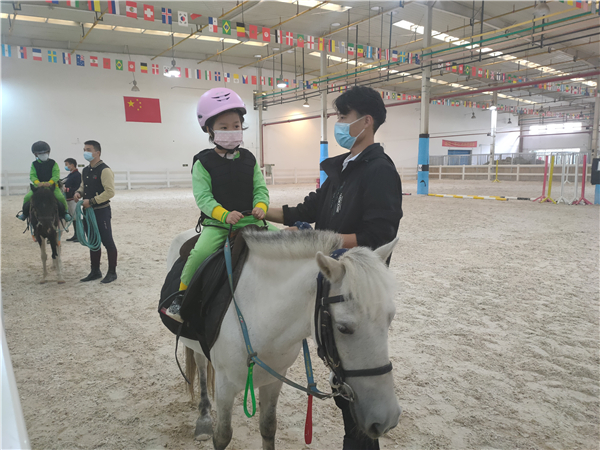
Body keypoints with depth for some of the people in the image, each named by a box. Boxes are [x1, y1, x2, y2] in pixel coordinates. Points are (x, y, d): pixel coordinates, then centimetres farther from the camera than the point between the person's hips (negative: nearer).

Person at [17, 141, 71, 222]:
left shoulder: (53, 163, 1)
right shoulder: (34, 164, 7)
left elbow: (56, 175, -10)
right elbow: (32, 175, -5)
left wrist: (50, 182, -30)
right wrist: (38, 183, -28)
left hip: (52, 185, -2)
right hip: (38, 186, 2)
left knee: (60, 197, -27)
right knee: (27, 197, -15)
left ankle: (64, 212, -2)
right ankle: (25, 212, 12)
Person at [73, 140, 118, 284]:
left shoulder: (104, 170, -14)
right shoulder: (85, 171, 12)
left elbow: (110, 192, -20)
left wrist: (92, 201, -22)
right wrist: (79, 193, 4)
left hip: (101, 211, -9)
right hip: (88, 210, 9)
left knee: (107, 242, -1)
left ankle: (112, 272, 9)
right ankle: (95, 271, 27)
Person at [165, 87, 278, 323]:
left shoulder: (249, 159, 10)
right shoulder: (204, 162, -2)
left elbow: (260, 188, 8)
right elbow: (203, 197, -9)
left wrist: (260, 206, -14)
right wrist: (224, 215, -24)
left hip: (250, 220, 4)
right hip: (216, 222, -3)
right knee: (200, 253, -28)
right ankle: (181, 296, -5)